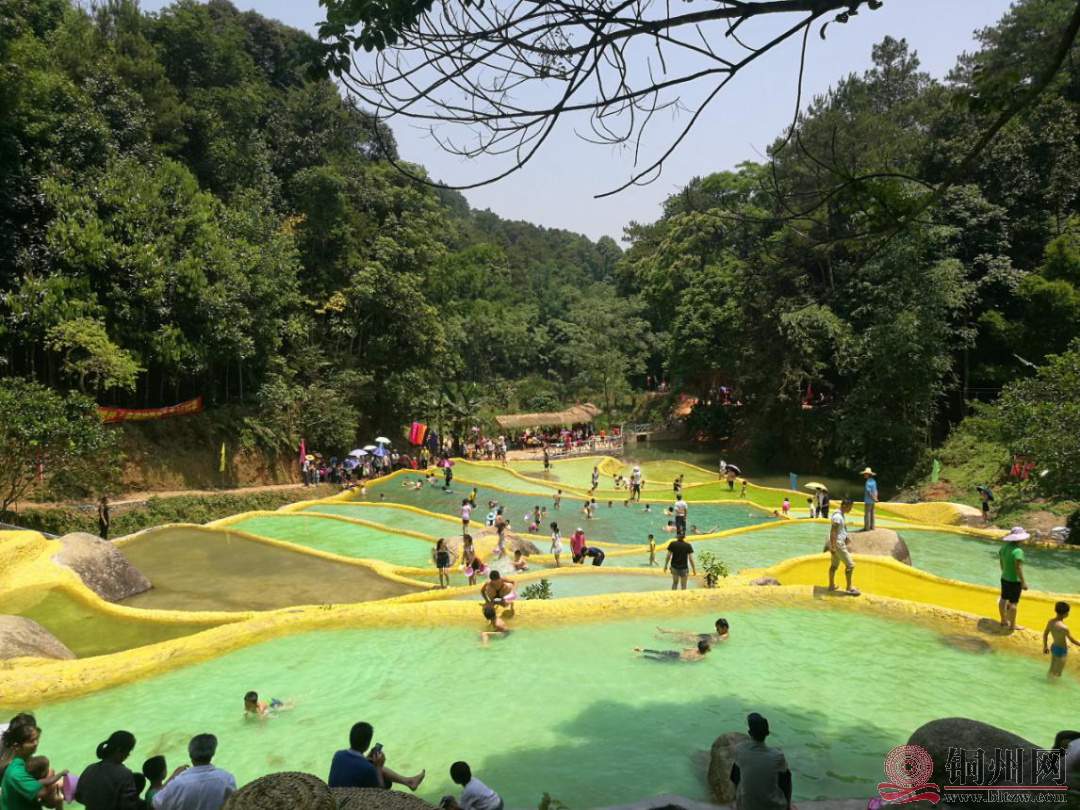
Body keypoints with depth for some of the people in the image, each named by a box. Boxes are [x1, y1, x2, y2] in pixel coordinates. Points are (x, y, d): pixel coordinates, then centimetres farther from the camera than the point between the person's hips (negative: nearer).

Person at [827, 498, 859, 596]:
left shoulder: (840, 515, 11)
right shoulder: (837, 516, -21)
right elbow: (832, 531, -25)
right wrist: (833, 547, -26)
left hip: (838, 543, 10)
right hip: (837, 544, -10)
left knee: (834, 565, 17)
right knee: (850, 564, -4)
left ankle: (831, 585, 26)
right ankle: (849, 587, 5)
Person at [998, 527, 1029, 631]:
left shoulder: (1004, 546, 0)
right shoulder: (1018, 551, -25)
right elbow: (1018, 568, -25)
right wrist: (1023, 582, -17)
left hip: (1004, 578, 8)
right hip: (1014, 581, -8)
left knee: (1004, 599, 18)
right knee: (1013, 603, 2)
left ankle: (1003, 621, 33)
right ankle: (1012, 626, 11)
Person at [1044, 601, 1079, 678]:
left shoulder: (1050, 622, -8)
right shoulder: (1063, 628, -31)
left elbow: (1045, 634, 5)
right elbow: (1072, 640, -18)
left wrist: (1045, 646, 18)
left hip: (1053, 647, 7)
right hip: (1061, 651, -7)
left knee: (1052, 671, 24)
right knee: (1057, 674, 9)